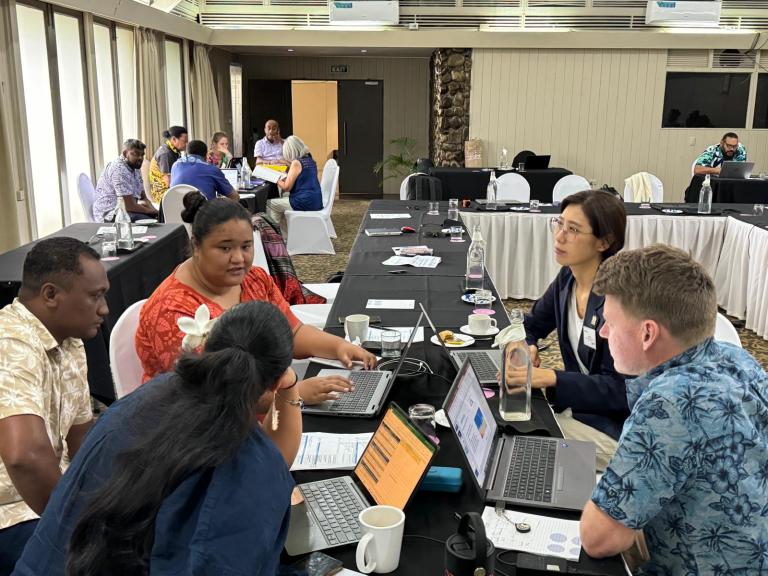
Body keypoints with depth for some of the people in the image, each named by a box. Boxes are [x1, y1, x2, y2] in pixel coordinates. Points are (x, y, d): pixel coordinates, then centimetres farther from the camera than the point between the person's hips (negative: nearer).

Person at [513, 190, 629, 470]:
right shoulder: (568, 277, -1)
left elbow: (620, 389, -22)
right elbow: (531, 325, 14)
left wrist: (551, 378, -31)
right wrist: (527, 346, -9)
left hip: (616, 425, -7)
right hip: (577, 401, 7)